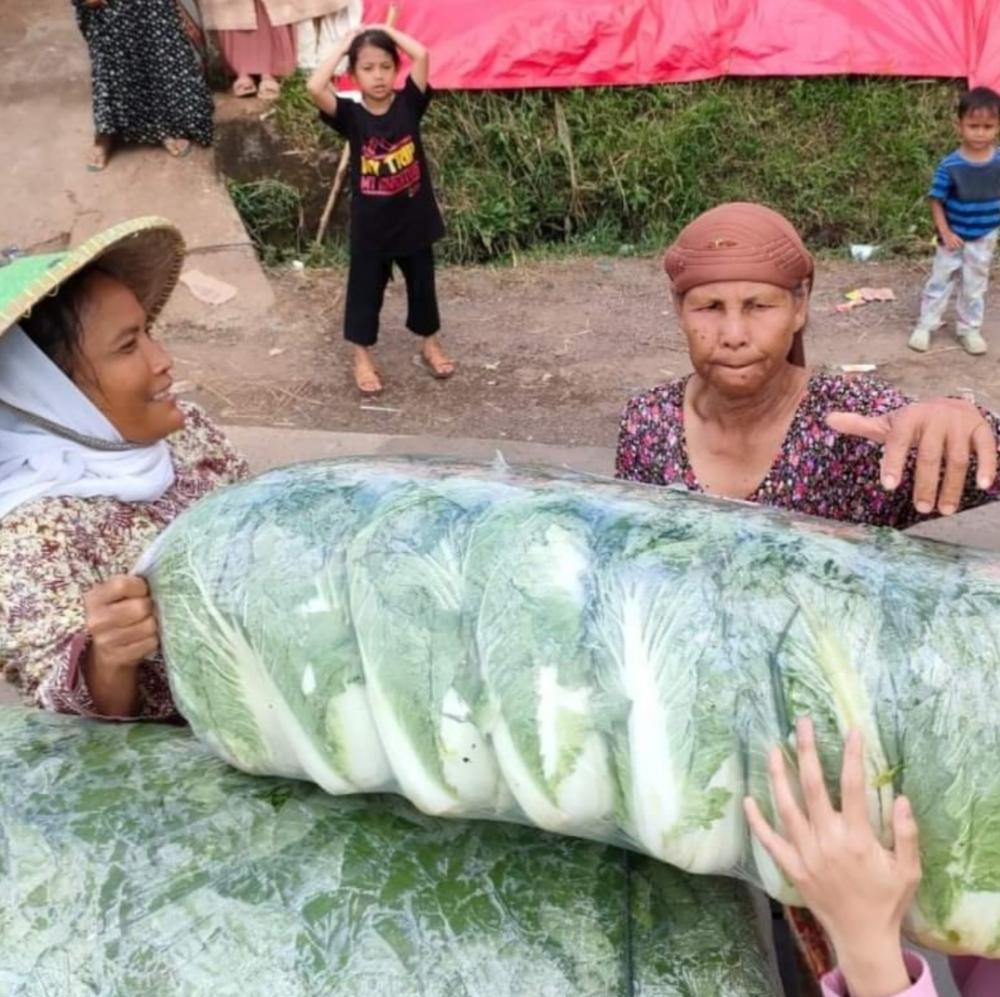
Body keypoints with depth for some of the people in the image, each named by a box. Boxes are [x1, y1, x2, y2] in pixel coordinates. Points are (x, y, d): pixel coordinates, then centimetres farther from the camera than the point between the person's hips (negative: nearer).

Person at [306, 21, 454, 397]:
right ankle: (362, 357, 29)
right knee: (365, 291, 12)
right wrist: (344, 45, -16)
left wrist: (386, 30, -7)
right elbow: (315, 87, -28)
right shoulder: (350, 115, -11)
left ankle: (430, 345, 40)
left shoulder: (409, 103, -7)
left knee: (422, 285, 19)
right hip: (371, 225, -1)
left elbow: (422, 55, -21)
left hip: (415, 219, 1)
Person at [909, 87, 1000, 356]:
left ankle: (970, 329, 30)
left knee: (975, 285, 16)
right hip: (954, 237, -2)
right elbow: (936, 201, -11)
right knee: (940, 281, 11)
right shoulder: (950, 165, -19)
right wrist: (945, 233, -16)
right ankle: (925, 325, 24)